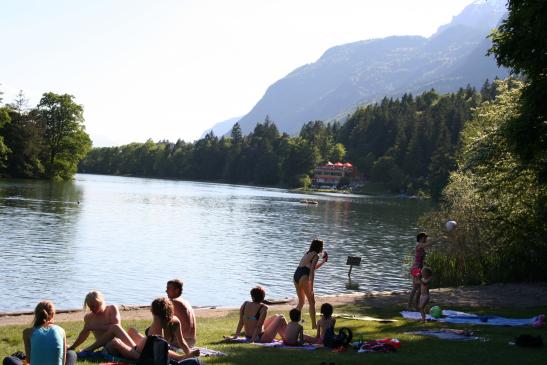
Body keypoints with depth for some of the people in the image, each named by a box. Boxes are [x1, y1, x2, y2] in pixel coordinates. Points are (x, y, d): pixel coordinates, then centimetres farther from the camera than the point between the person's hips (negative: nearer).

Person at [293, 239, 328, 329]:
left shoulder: (308, 254, 24)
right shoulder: (315, 256, -1)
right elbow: (312, 271, -10)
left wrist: (323, 261, 42)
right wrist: (311, 286, -13)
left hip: (296, 276, 8)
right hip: (303, 277, -8)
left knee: (301, 302, 19)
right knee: (312, 302, 2)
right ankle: (314, 325, 3)